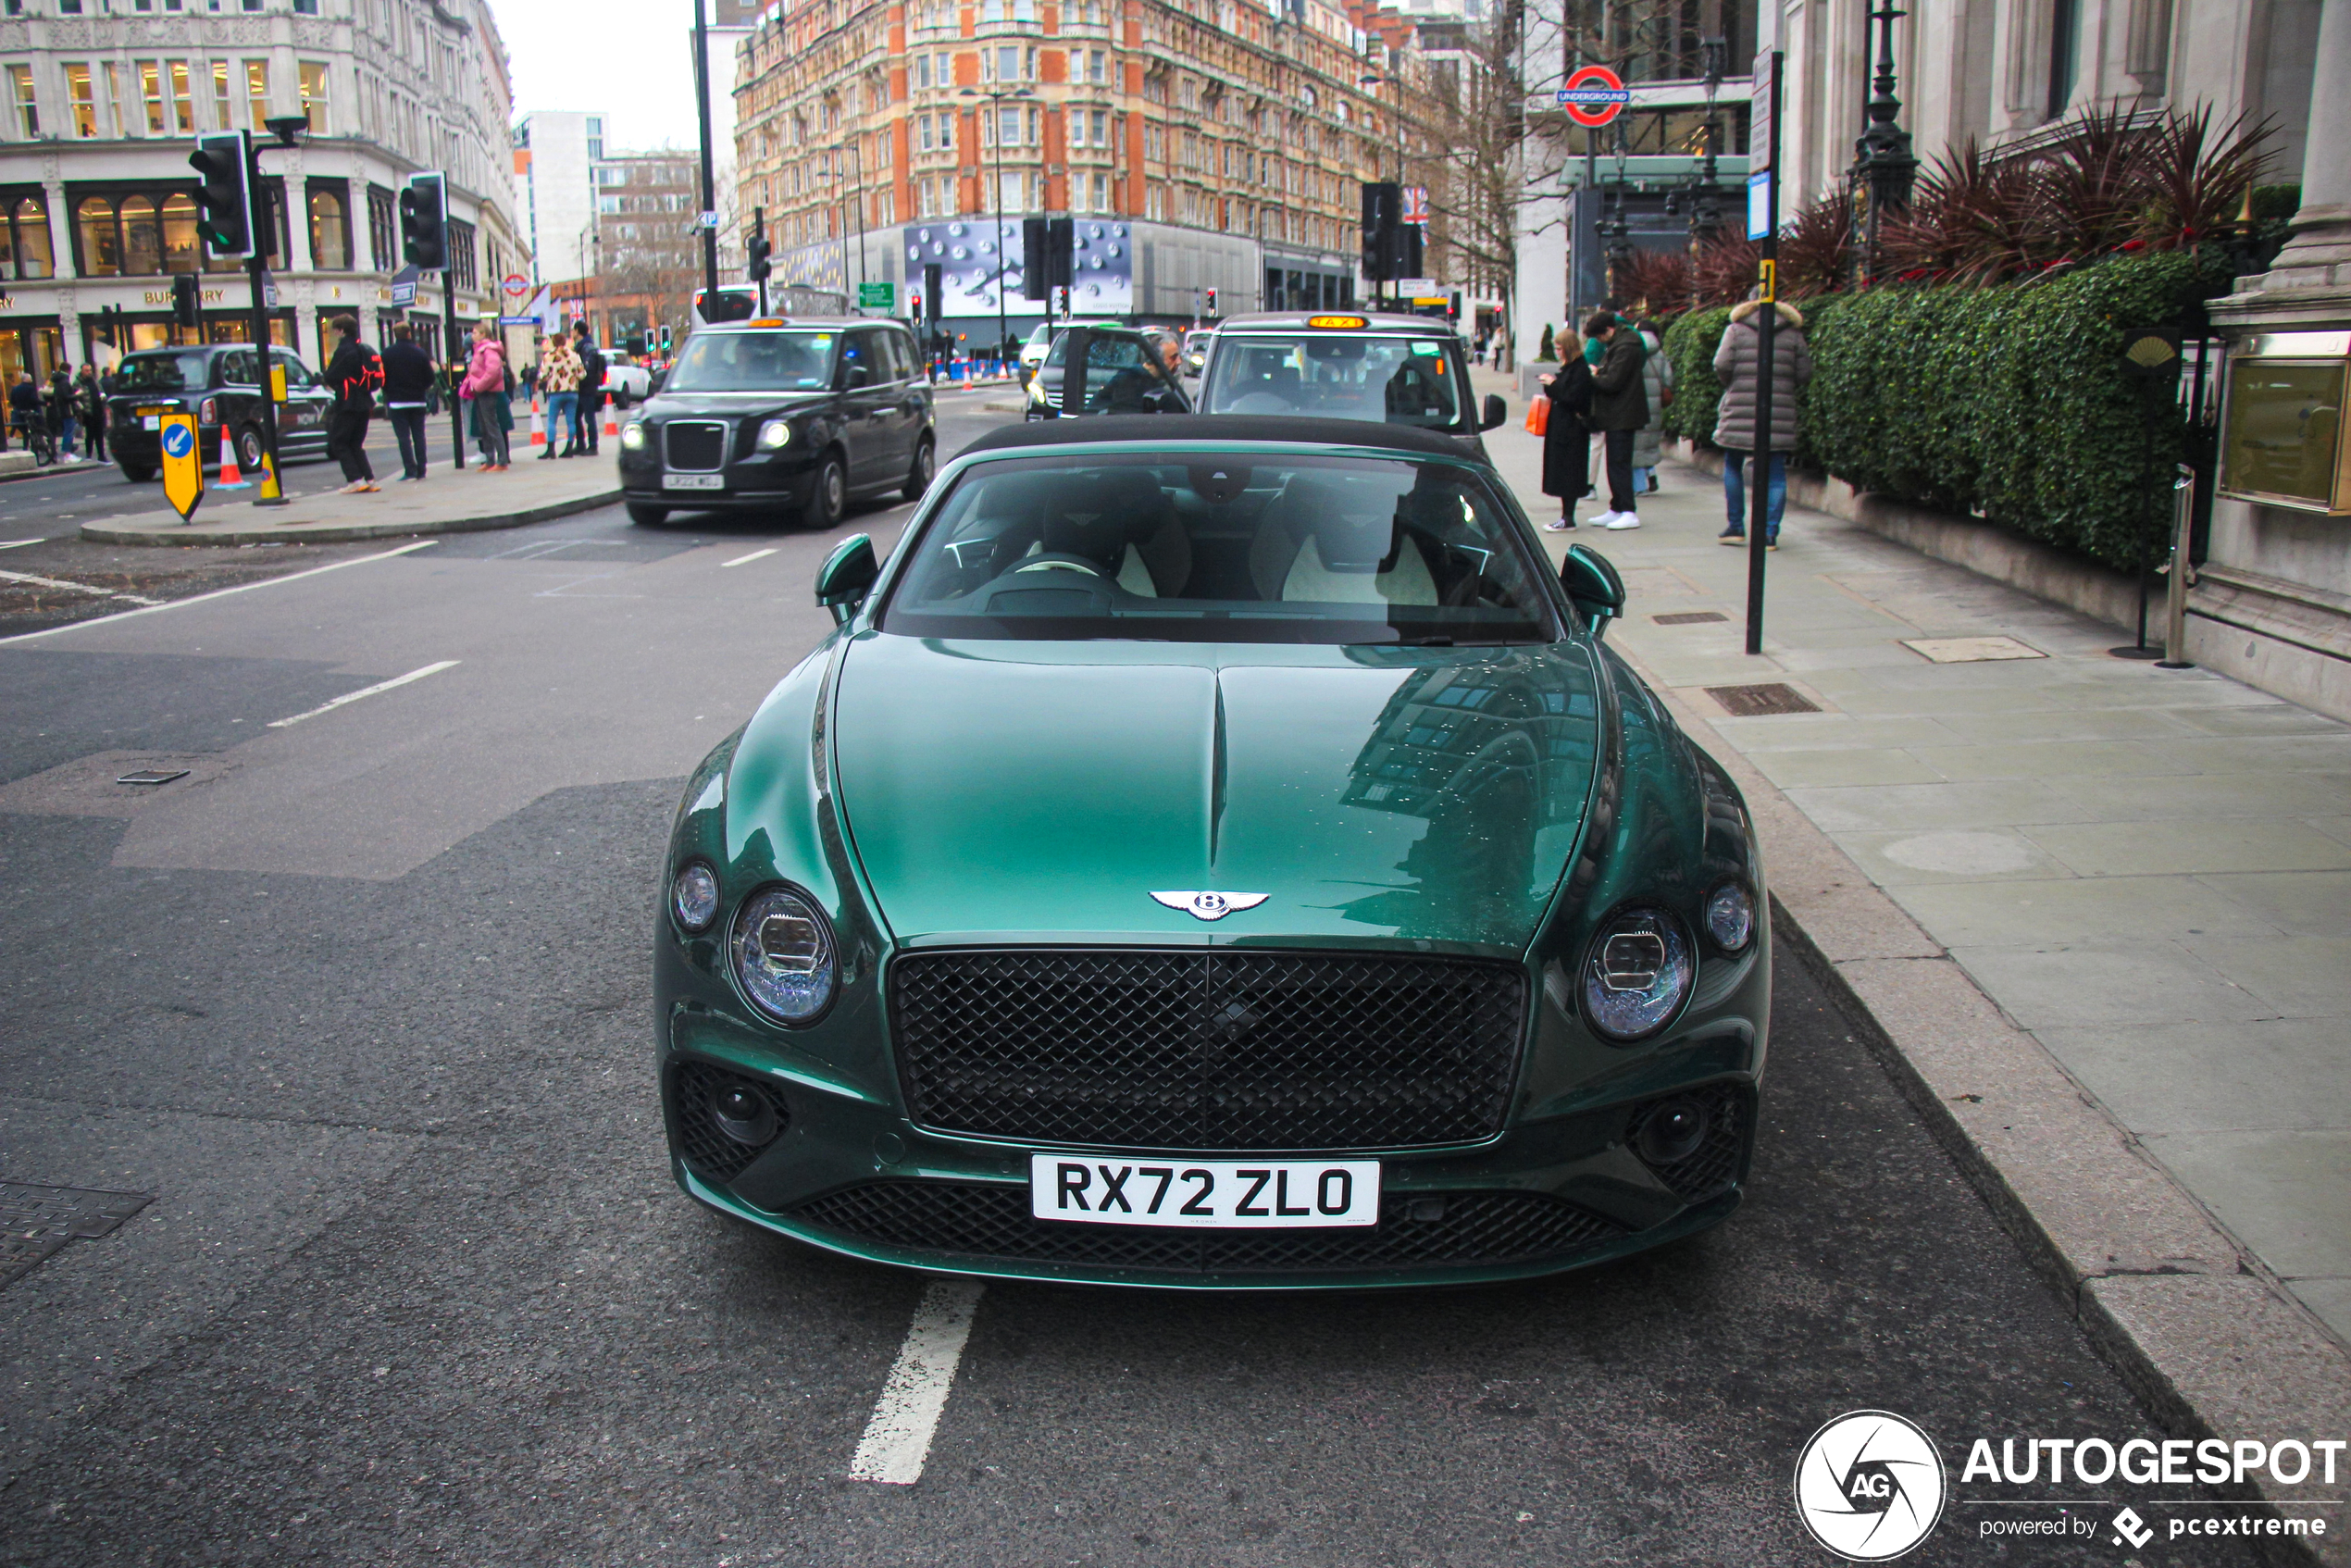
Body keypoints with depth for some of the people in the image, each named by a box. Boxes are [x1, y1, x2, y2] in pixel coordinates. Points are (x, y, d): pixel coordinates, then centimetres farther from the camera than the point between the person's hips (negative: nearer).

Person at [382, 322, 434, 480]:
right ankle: (421, 470, 6)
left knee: (403, 437, -1)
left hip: (396, 402, -2)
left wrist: (389, 393, 14)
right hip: (418, 402, 2)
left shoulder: (387, 354, -5)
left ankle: (410, 470, -8)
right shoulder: (419, 353, -2)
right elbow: (429, 378, 0)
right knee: (419, 436, 7)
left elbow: (382, 378, -4)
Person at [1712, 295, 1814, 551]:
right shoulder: (1793, 333, 6)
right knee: (1775, 474, 4)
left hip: (1740, 409, -1)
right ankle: (1769, 534, -1)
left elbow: (1722, 365, -7)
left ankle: (1736, 527, 12)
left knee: (1733, 467, 14)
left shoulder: (1736, 330, 2)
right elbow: (1804, 373, 3)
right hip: (1780, 413, 1)